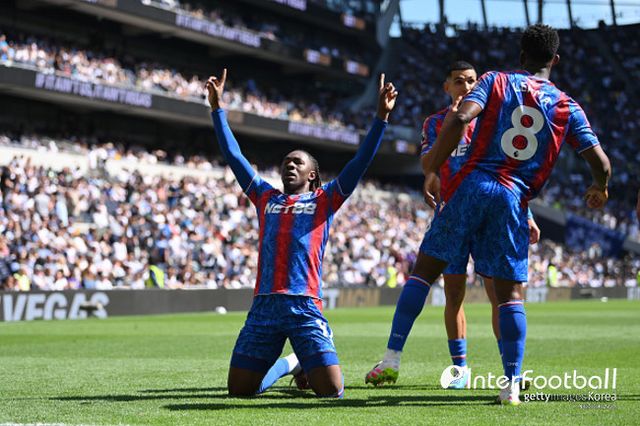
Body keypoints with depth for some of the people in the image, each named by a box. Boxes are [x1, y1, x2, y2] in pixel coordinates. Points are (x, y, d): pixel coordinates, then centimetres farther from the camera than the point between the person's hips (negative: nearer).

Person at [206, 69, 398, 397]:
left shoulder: (324, 200, 12)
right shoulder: (265, 198, 19)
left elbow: (361, 161, 5)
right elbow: (233, 156, 21)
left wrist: (381, 117, -2)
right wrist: (217, 109, 20)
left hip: (305, 306, -3)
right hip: (264, 305, 3)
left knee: (331, 390, -12)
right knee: (239, 389, 1)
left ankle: (309, 368, 26)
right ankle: (287, 365, 30)